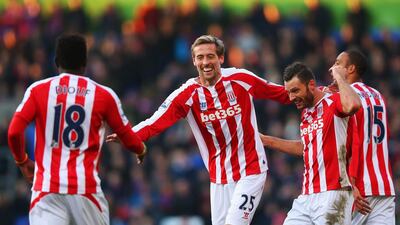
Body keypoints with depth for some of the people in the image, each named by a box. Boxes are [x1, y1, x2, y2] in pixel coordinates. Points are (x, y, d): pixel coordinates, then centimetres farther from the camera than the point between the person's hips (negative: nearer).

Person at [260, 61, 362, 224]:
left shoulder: (334, 103, -7)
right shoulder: (306, 113, 20)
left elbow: (353, 105, -32)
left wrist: (339, 77, -15)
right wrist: (266, 141, 33)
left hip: (332, 194, -9)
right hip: (306, 197, 9)